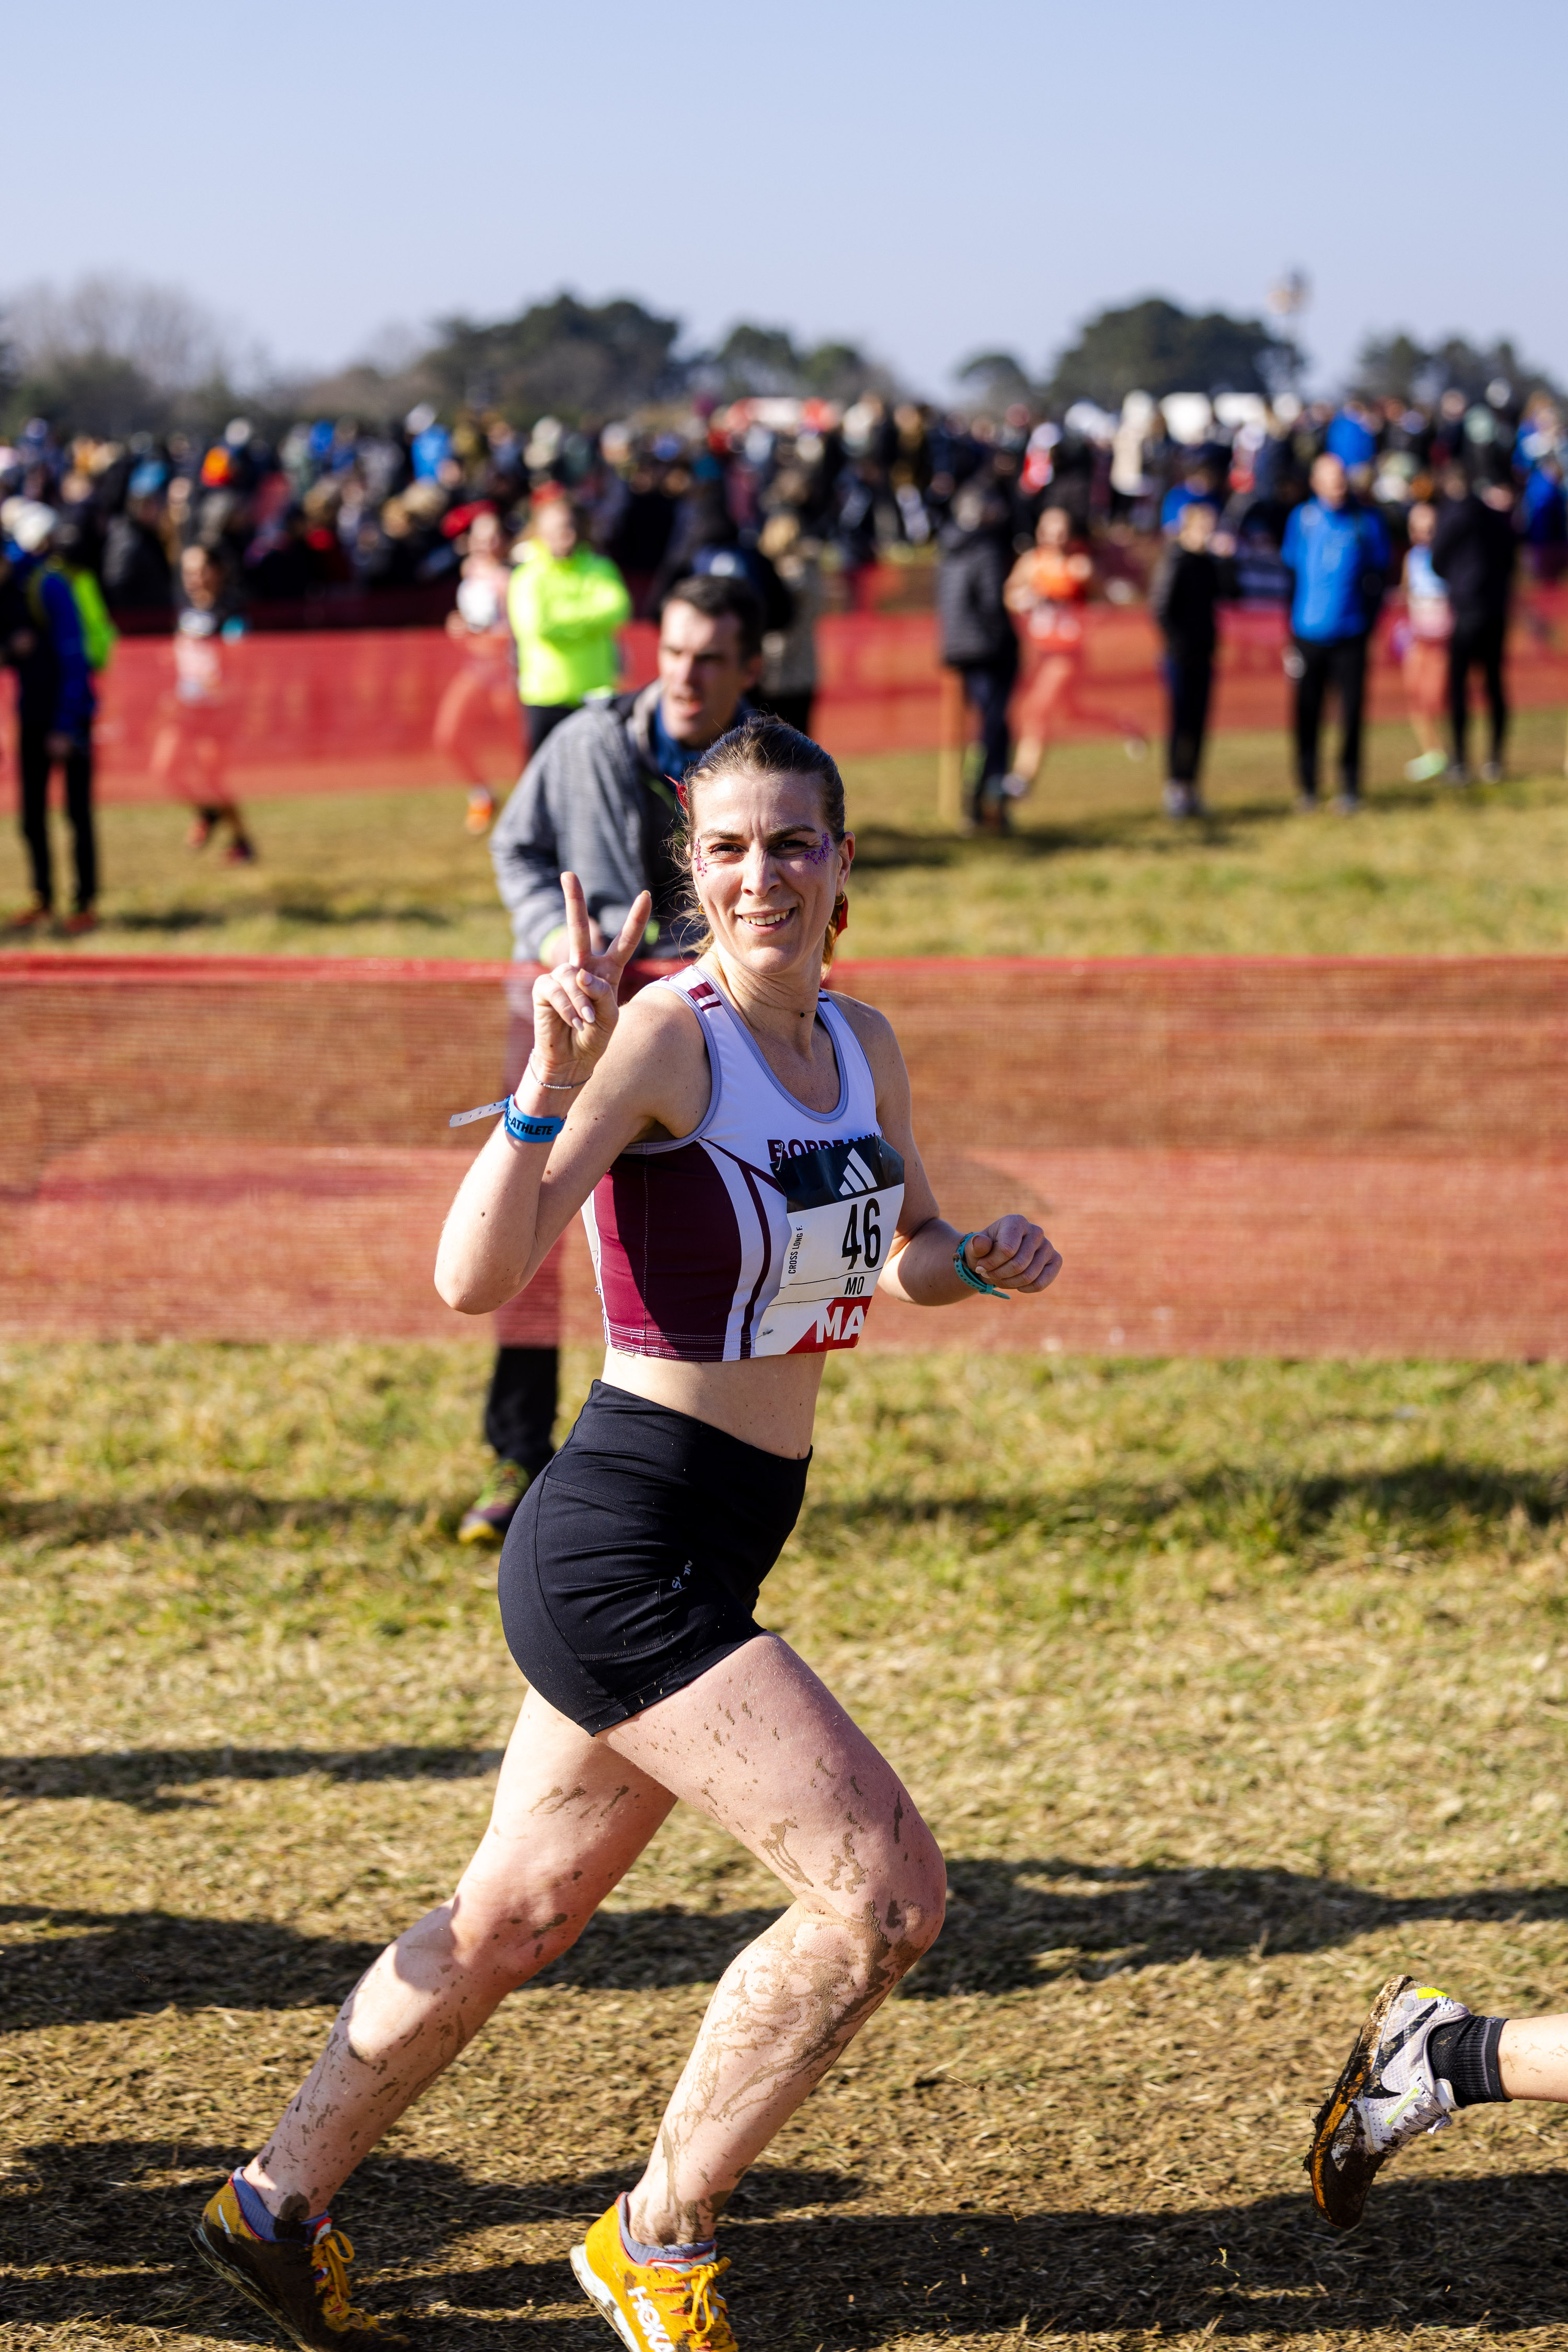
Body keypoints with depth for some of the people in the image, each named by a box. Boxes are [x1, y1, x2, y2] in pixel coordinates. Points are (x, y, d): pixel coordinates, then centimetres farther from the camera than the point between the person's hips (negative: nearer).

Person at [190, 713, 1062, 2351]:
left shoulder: (863, 1047, 7)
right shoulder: (665, 1037, -16)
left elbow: (903, 1255, 25)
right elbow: (476, 1279, -26)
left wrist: (978, 1259, 3)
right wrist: (554, 1077, -39)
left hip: (708, 1551, 8)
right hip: (624, 1544, -8)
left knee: (514, 1920, 21)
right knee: (884, 1886, -13)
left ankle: (277, 2209, 38)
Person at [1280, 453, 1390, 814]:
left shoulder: (1366, 522, 2)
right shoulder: (1302, 519, 3)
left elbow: (1379, 574, 6)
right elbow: (1290, 575, 6)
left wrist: (1367, 622, -4)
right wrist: (1289, 637, 3)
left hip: (1350, 635, 0)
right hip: (1308, 633, 0)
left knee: (1351, 713, -1)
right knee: (1307, 715, 4)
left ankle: (1350, 789, 10)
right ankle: (1306, 787, 16)